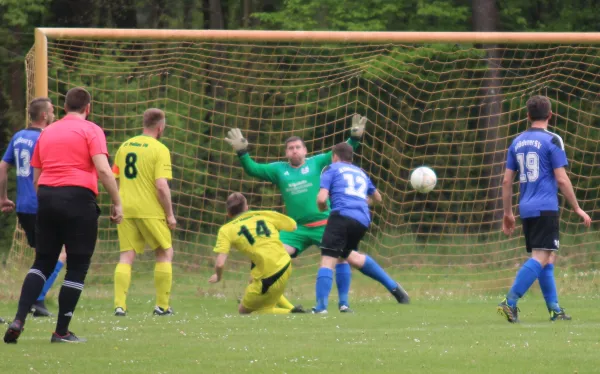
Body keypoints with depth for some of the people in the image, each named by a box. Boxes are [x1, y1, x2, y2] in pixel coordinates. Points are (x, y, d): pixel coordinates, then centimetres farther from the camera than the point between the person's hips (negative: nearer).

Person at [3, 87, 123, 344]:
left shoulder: (47, 132, 16)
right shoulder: (91, 130, 0)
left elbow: (35, 176, 18)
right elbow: (103, 170, -12)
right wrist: (117, 204, -7)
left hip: (46, 197, 5)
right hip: (78, 198, -5)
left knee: (42, 263, 12)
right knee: (77, 266, 4)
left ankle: (19, 320, -6)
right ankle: (61, 331, 3)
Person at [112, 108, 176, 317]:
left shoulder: (124, 147, 11)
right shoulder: (159, 150, -8)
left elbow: (114, 180, 13)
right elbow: (161, 186, -15)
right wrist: (170, 214, -6)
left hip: (125, 210, 5)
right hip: (150, 211, -5)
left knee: (126, 257, 5)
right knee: (165, 253, 11)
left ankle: (119, 305, -8)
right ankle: (162, 306, 9)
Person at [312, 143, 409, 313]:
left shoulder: (332, 169, 14)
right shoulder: (361, 173, 30)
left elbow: (321, 198, 1)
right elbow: (377, 198, 44)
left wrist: (322, 208, 23)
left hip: (342, 215, -6)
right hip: (363, 221, 6)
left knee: (327, 261, -10)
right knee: (349, 255, 28)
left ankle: (321, 306, -25)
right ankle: (392, 286, 27)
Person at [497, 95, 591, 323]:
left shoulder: (517, 142, 12)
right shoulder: (551, 141, -6)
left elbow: (507, 181, 13)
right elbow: (561, 179, -9)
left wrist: (508, 213, 20)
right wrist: (577, 209, -2)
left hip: (526, 209, 7)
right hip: (546, 208, -7)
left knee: (548, 258, 14)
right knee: (541, 257, -10)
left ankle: (554, 309, 13)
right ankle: (510, 302, -22)